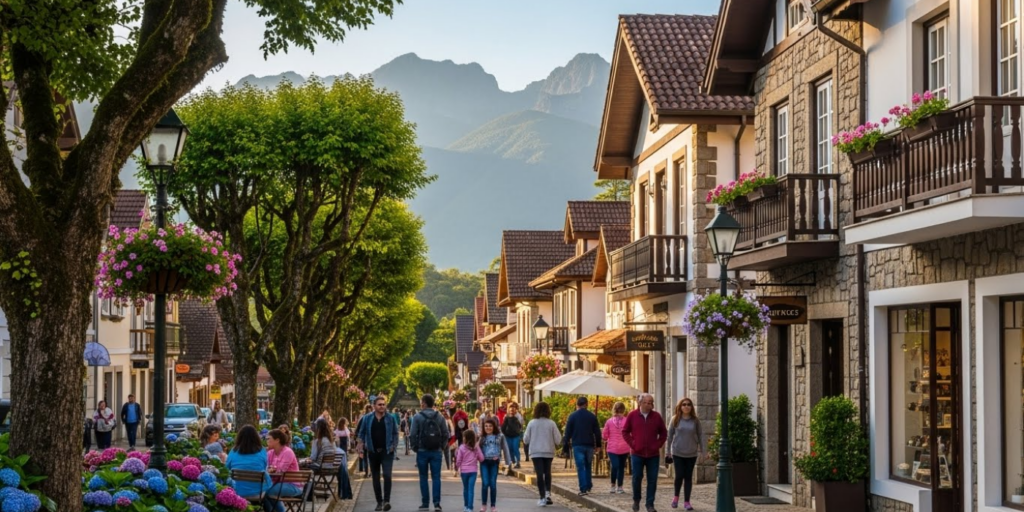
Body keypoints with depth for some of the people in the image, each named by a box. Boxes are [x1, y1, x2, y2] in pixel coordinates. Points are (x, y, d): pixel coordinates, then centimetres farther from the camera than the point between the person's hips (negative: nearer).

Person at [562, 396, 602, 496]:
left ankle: (583, 489, -10)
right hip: (589, 445, 3)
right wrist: (598, 444, 15)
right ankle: (589, 487, 18)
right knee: (588, 466, 17)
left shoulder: (572, 416, -2)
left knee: (580, 467, -3)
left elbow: (568, 432, -3)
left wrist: (565, 444, 2)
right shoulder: (592, 416, 4)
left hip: (577, 445, -3)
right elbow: (597, 431, 6)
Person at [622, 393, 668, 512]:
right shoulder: (632, 415, -1)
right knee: (637, 478, 3)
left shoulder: (656, 416, 3)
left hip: (653, 454, 1)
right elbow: (625, 432, 5)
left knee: (652, 480, 1)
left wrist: (658, 445, 0)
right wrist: (632, 444, -3)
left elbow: (663, 433, 11)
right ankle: (636, 500, 23)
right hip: (637, 454, -1)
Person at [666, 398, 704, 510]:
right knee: (679, 475, -6)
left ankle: (686, 501, 11)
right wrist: (668, 450, 3)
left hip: (691, 453, 1)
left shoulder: (695, 420, 0)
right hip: (677, 453, -1)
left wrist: (701, 450, 1)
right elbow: (670, 435, 3)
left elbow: (700, 435, 4)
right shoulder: (675, 419, -1)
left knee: (688, 477, 4)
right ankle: (676, 496, 20)